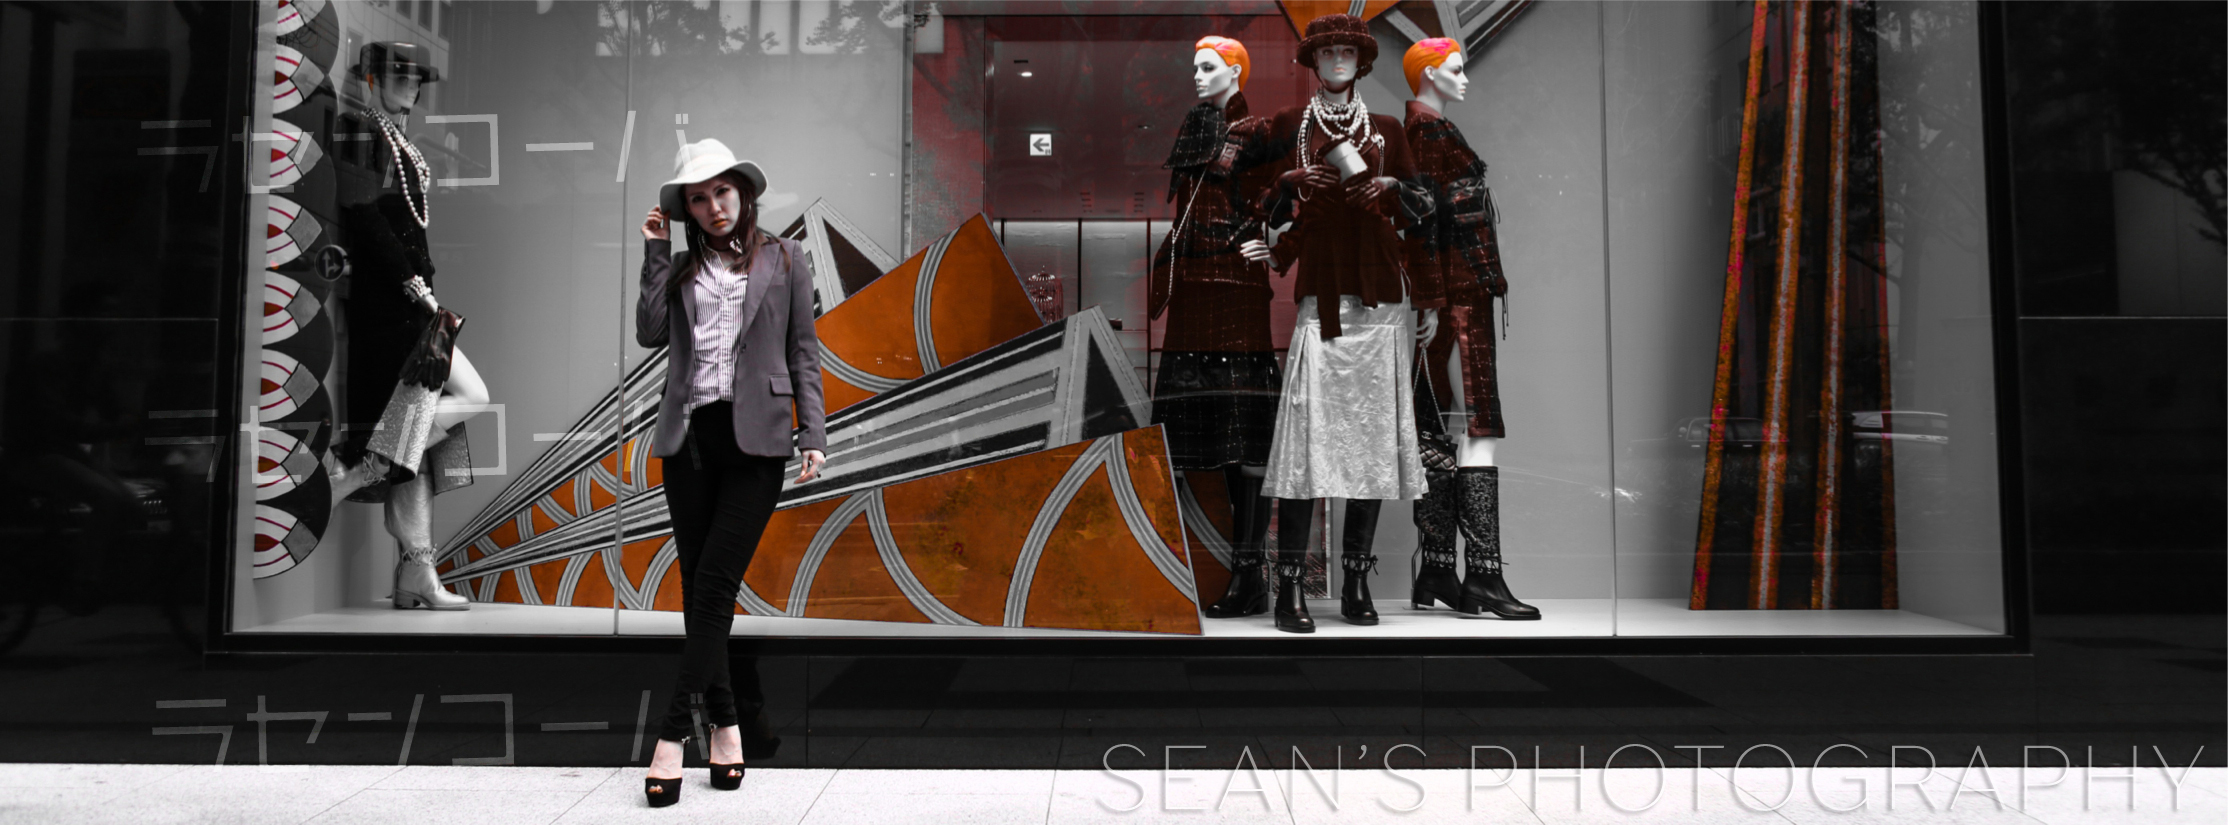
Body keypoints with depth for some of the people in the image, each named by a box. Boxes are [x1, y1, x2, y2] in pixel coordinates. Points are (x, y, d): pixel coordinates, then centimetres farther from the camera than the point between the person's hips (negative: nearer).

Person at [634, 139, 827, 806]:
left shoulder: (785, 259, 9)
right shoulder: (681, 269, 16)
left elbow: (802, 352, 6)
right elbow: (650, 333, 1)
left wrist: (813, 432, -2)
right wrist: (656, 254, 3)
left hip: (755, 438, -3)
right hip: (689, 438, 4)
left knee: (714, 586, -10)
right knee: (699, 591, 4)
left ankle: (674, 734, -10)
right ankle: (724, 724, 14)